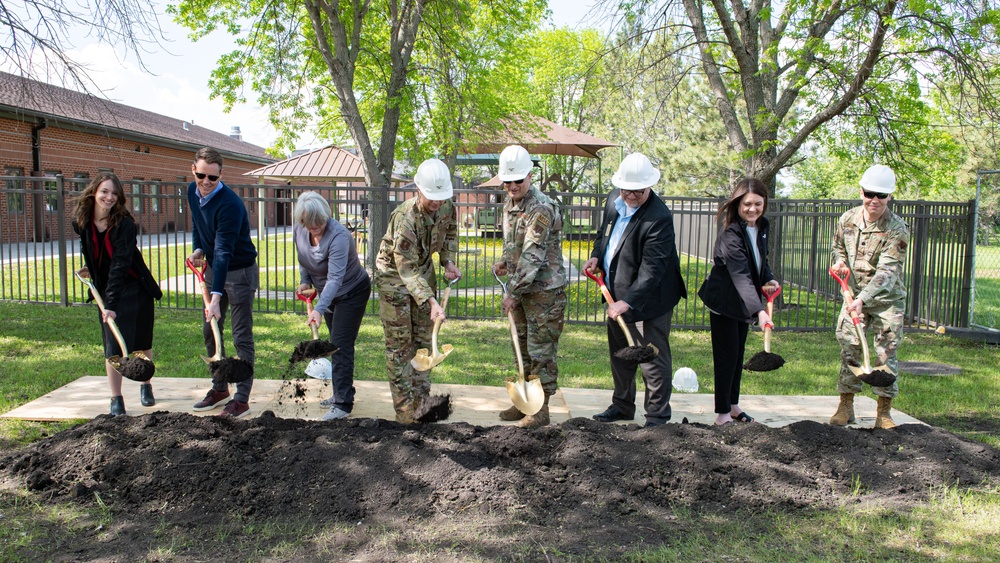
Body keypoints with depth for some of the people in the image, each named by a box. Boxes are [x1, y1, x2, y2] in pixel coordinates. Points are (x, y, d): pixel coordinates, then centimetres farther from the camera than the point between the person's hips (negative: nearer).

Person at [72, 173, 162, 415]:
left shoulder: (124, 224, -21)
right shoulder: (81, 222, -7)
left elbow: (120, 265, -28)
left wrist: (112, 304, -32)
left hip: (135, 288, -3)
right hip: (106, 289, 3)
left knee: (142, 342, 8)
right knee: (113, 345, -2)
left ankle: (146, 386, 31)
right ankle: (116, 399, 6)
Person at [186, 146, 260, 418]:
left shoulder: (229, 204, -28)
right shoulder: (192, 192, -2)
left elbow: (223, 252, -34)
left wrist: (216, 297, -38)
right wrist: (198, 250, -1)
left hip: (240, 272, -8)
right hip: (213, 269, 8)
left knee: (242, 337, -4)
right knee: (209, 331, 14)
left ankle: (242, 399, 3)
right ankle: (220, 388, 28)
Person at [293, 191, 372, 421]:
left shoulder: (338, 236, -33)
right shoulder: (298, 230, -10)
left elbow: (335, 278, -40)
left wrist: (320, 309, -50)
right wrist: (305, 282, -3)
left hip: (352, 292, -8)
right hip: (328, 293, 8)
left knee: (341, 345, -12)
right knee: (335, 343, 15)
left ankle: (343, 404, -8)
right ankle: (341, 393, 28)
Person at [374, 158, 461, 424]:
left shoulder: (447, 207, -15)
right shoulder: (404, 218, -35)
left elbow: (450, 232, 11)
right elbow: (407, 270, -35)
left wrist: (448, 261, -2)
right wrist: (431, 301, -43)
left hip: (424, 271, 6)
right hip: (394, 274, -6)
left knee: (424, 339, 9)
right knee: (399, 343, -3)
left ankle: (421, 401, 18)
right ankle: (404, 408, 4)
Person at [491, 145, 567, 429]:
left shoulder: (542, 209, -21)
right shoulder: (509, 204, 9)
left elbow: (532, 256, -24)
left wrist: (513, 292, -22)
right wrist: (504, 261, 6)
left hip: (544, 290, -9)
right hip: (520, 288, 9)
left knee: (541, 349, -2)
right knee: (522, 346, 16)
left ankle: (541, 408, 8)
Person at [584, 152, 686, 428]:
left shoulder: (659, 217, -25)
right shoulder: (614, 200, 0)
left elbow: (652, 269, -29)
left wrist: (628, 302, -35)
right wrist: (596, 257, 1)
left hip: (648, 299, -8)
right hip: (617, 295, 8)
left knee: (653, 360, 1)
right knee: (619, 354, 20)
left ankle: (657, 417, 17)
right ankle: (622, 406, 37)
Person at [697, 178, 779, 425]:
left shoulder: (761, 226, 1)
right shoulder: (730, 233, -25)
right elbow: (741, 275, -34)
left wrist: (768, 280, -4)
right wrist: (759, 310, -42)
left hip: (743, 302, 8)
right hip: (724, 301, -8)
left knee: (738, 353, 15)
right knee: (726, 355, -3)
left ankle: (733, 405, 27)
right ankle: (722, 413, 8)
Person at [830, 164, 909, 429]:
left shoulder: (897, 229, -18)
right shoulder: (848, 219, -3)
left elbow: (887, 271, -25)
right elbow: (837, 247, 16)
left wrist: (863, 299, -36)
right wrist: (839, 260, -9)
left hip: (887, 300, -3)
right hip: (854, 296, 3)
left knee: (887, 354, 0)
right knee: (849, 350, 3)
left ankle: (884, 412, 11)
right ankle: (845, 406, 15)